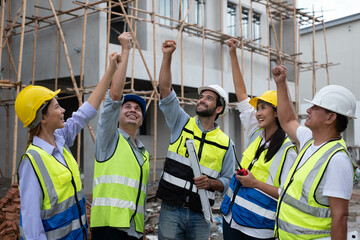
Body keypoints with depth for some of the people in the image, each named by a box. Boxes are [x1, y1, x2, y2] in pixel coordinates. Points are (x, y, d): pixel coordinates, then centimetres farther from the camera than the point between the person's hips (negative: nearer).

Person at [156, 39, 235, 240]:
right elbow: (165, 89, -4)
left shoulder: (226, 142, 6)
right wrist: (168, 56, -12)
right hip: (171, 208, 0)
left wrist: (211, 183, -13)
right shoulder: (182, 123, 5)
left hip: (200, 214, 0)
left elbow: (227, 181, 8)